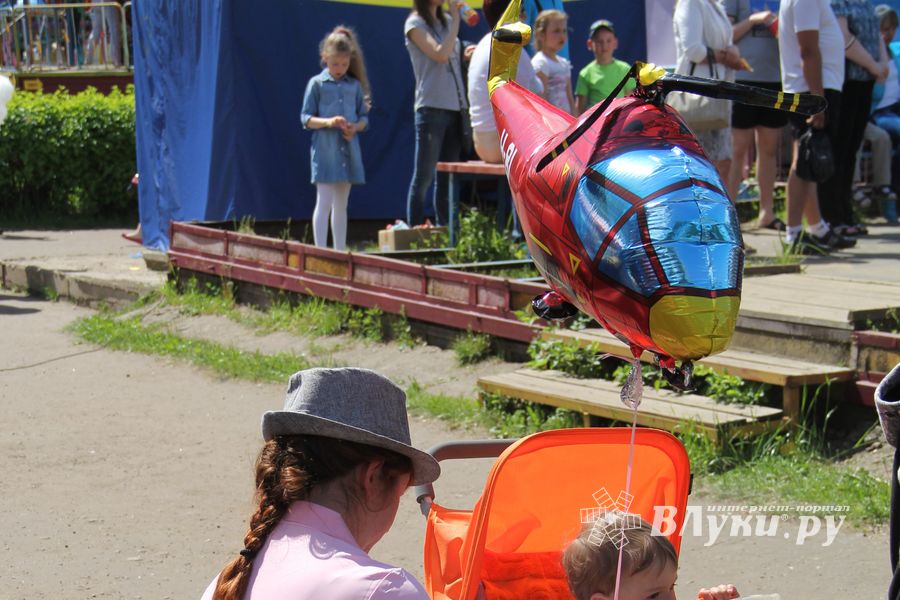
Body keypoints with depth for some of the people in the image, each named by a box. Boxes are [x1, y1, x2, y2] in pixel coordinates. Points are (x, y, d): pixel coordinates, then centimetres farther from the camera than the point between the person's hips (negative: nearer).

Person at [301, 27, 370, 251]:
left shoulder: (354, 85, 10)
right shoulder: (317, 84, 0)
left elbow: (364, 117, 13)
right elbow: (306, 118, -1)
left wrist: (355, 127, -9)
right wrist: (327, 122, -18)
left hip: (348, 150, 4)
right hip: (325, 149, -4)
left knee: (341, 205, 11)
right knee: (324, 202, -8)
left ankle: (340, 251, 18)